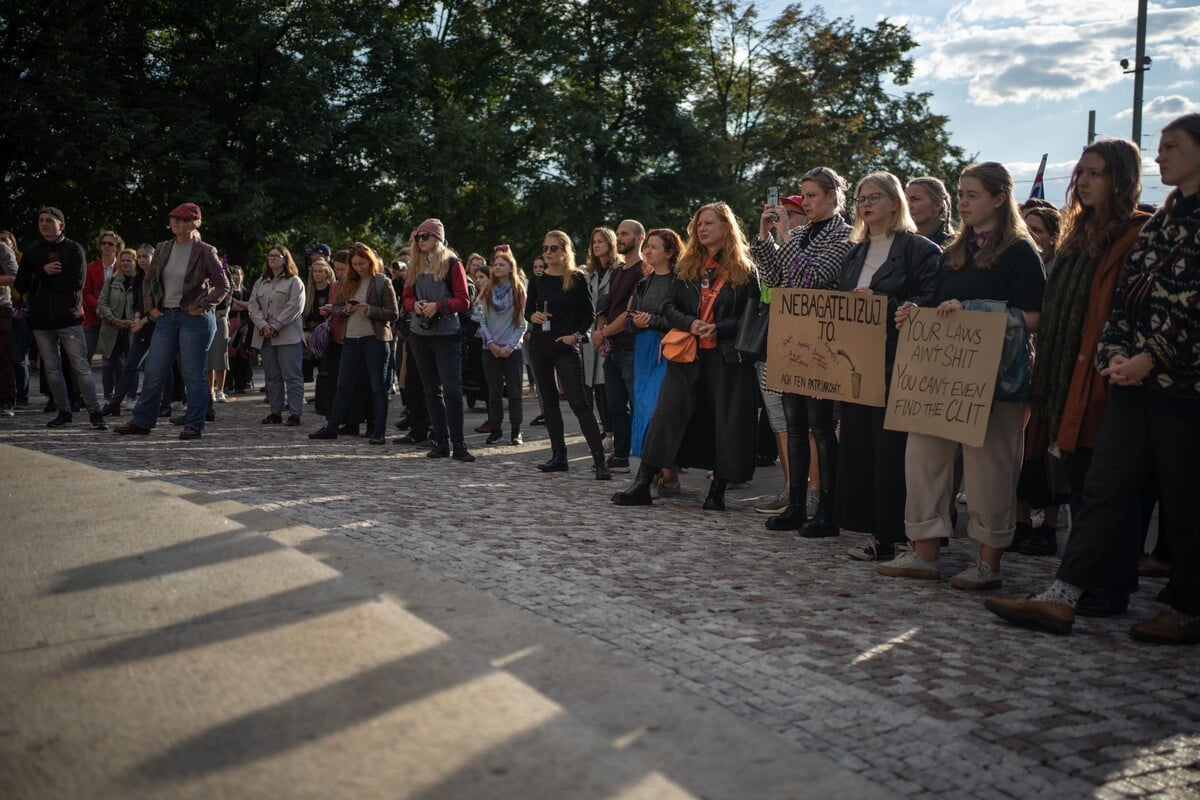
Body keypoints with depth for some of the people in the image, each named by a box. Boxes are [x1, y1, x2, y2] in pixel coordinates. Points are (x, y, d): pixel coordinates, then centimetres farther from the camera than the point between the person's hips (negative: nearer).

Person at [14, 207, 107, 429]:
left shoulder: (74, 249, 0)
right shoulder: (32, 253, 12)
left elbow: (77, 282, -13)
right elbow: (20, 285, 4)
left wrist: (41, 282, -8)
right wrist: (44, 271, -10)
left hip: (68, 317, -4)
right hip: (41, 319, 5)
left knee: (81, 367, -7)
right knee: (52, 369, 8)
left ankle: (95, 412, -3)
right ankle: (63, 412, 16)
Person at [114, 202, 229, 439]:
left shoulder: (205, 252, -5)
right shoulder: (163, 249, 10)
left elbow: (223, 285, -4)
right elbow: (148, 280, 21)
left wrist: (202, 306, -12)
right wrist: (151, 306, 9)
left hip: (195, 319, -5)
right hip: (166, 317, 5)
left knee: (193, 375, -2)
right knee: (153, 372, 6)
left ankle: (194, 425, 6)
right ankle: (142, 421, 15)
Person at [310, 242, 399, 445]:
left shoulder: (382, 282, -3)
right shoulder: (346, 282, 11)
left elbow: (394, 314, -7)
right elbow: (334, 308, 13)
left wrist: (369, 310, -19)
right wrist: (346, 309, -8)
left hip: (374, 339, -5)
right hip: (350, 339, 5)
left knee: (377, 387, 0)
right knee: (343, 386, 11)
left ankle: (379, 432, 4)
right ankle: (331, 427, 20)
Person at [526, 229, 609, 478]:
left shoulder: (578, 279, -4)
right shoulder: (538, 280, 8)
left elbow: (589, 315, -2)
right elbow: (527, 311, 14)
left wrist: (576, 335, -16)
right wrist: (533, 316, -9)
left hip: (566, 348, -5)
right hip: (539, 346, 5)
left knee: (579, 402, -12)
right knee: (549, 401, 8)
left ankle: (599, 460, -14)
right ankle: (559, 456, 16)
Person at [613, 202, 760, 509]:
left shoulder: (744, 270, 2)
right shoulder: (687, 266, 12)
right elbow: (670, 307, 9)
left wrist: (719, 328, -16)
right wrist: (690, 324, -10)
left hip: (727, 357, -3)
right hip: (687, 355, 3)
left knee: (726, 422, -1)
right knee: (666, 416, -3)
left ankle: (717, 491, 12)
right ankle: (642, 485, -1)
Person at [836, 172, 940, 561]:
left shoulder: (919, 249, -3)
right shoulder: (854, 254, 20)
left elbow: (930, 302, -12)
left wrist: (882, 302, -18)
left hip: (895, 364, -7)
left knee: (890, 449, -6)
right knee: (858, 445, 6)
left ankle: (890, 536, 1)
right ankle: (872, 528, 13)